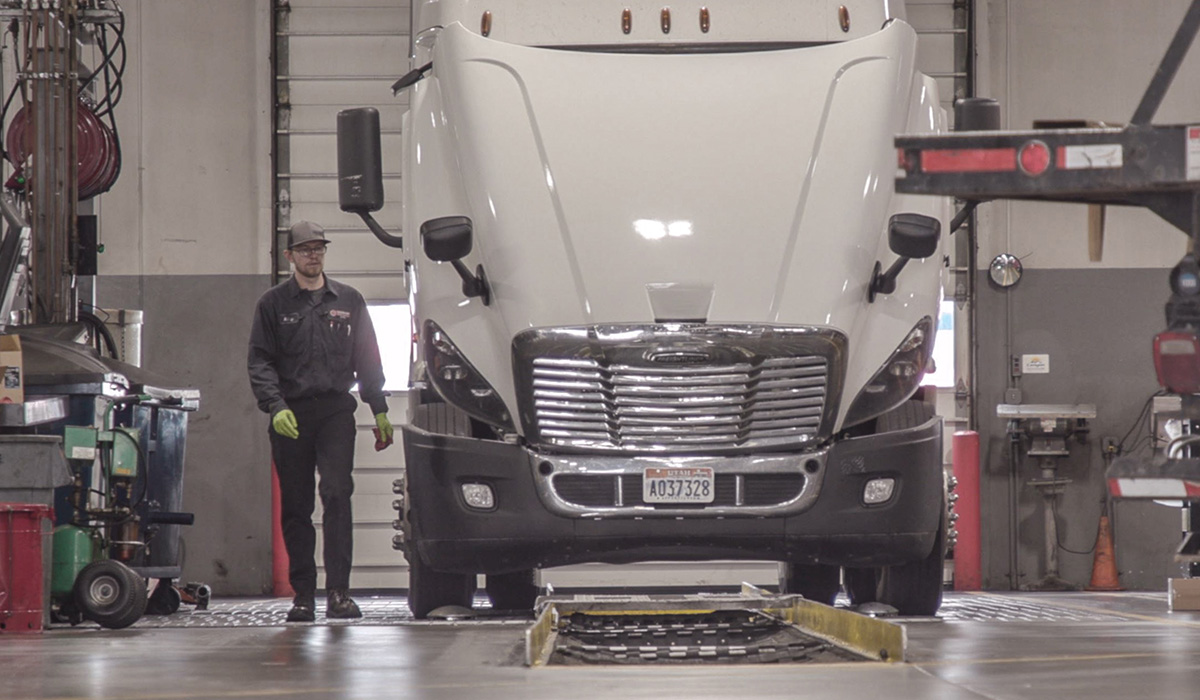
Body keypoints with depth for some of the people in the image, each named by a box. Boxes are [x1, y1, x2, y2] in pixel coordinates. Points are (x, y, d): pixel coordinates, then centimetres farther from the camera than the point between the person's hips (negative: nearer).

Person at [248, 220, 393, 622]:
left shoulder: (349, 302, 15)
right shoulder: (273, 304, 9)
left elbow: (367, 360, 18)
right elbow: (261, 362, 2)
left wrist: (379, 411, 11)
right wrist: (275, 407, -13)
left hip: (336, 411, 0)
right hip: (290, 416, 0)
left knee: (337, 494, -14)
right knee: (295, 508, 2)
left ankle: (338, 592, -17)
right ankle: (303, 595, 7)